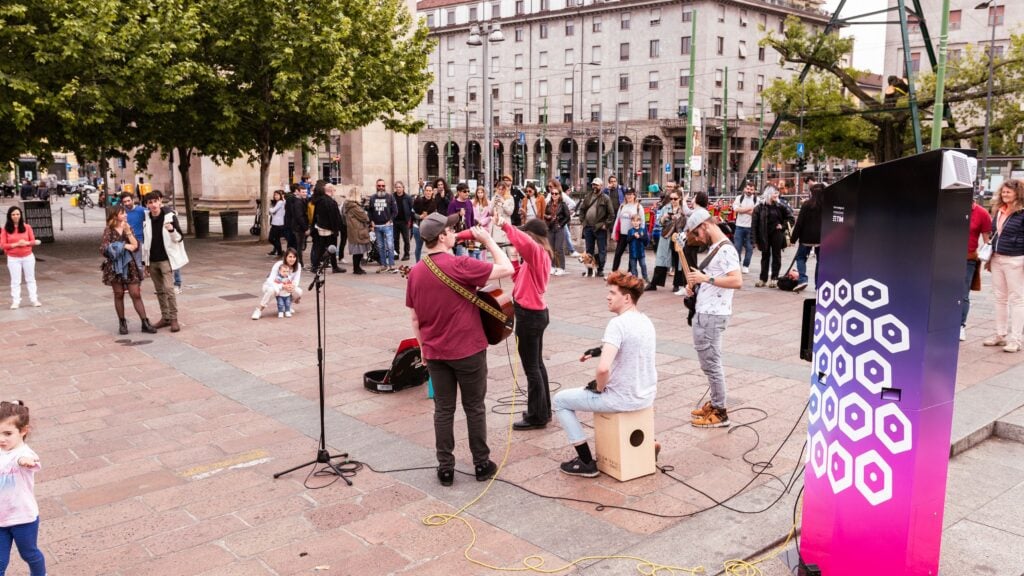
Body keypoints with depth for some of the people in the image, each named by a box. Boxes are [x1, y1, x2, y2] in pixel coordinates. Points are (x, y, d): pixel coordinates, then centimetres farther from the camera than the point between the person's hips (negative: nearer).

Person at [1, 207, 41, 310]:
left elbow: (33, 241, 1)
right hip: (13, 258, -1)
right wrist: (16, 244, -21)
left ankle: (34, 299, 16)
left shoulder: (27, 227, -2)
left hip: (28, 257, 1)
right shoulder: (5, 229, -6)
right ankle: (15, 301, 7)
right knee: (15, 281, 3)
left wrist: (26, 243, -21)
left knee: (30, 279, 10)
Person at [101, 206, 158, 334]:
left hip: (129, 266, 2)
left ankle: (145, 323, -2)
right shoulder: (109, 230, -1)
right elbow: (103, 248, -12)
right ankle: (122, 323, 17)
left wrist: (128, 232, -11)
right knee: (119, 294, 6)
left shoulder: (129, 228, 8)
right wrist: (123, 246, -16)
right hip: (115, 266, -2)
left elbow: (136, 246, -3)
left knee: (136, 294, -2)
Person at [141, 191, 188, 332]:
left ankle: (174, 319, -6)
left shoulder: (170, 216, -8)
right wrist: (145, 261, 14)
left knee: (169, 289, -12)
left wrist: (172, 230, -29)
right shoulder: (146, 220, 5)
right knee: (160, 291, 11)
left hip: (166, 259, -5)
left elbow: (180, 238, -8)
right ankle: (165, 317, 19)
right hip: (152, 261, 5)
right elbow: (145, 241, 14)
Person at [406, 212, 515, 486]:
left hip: (435, 352, 5)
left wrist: (423, 348, 17)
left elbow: (414, 318, 7)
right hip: (468, 350, -4)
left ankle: (445, 468, 16)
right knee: (474, 408, 10)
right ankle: (481, 464, 20)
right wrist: (488, 240, -5)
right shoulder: (461, 265, -18)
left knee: (443, 409, 12)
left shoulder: (415, 272, 1)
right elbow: (507, 269, -16)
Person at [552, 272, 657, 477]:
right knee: (605, 389, 39)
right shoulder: (646, 320, 5)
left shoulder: (618, 323, -22)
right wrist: (600, 350, 11)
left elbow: (603, 368, -32)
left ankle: (587, 462, 11)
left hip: (624, 399, -8)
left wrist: (599, 388, -12)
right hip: (648, 395, 8)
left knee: (560, 400, 9)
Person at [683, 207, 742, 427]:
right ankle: (715, 403, 27)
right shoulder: (714, 248, 14)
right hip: (703, 313, 10)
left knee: (711, 363, -4)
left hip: (713, 315, -10)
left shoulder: (726, 250, -16)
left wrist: (705, 278, -24)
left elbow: (737, 281, -26)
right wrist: (695, 284, 7)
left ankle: (720, 413, 4)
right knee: (708, 361, 16)